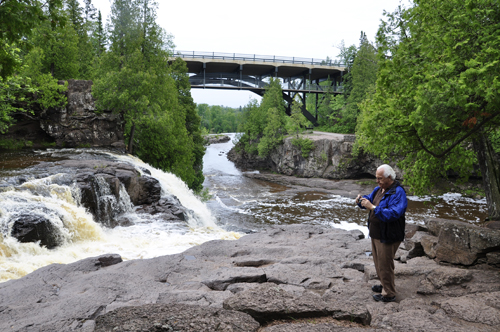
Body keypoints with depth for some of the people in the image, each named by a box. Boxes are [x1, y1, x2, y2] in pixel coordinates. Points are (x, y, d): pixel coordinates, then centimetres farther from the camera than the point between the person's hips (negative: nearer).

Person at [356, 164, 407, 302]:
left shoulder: (398, 192, -21)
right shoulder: (379, 189, 8)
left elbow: (394, 213, -33)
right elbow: (369, 199, 21)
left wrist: (373, 207, -34)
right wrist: (361, 200, -3)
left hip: (388, 236, -9)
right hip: (376, 234, 9)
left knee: (385, 264, 0)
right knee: (378, 262, 22)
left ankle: (389, 294, 15)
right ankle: (384, 285, 41)